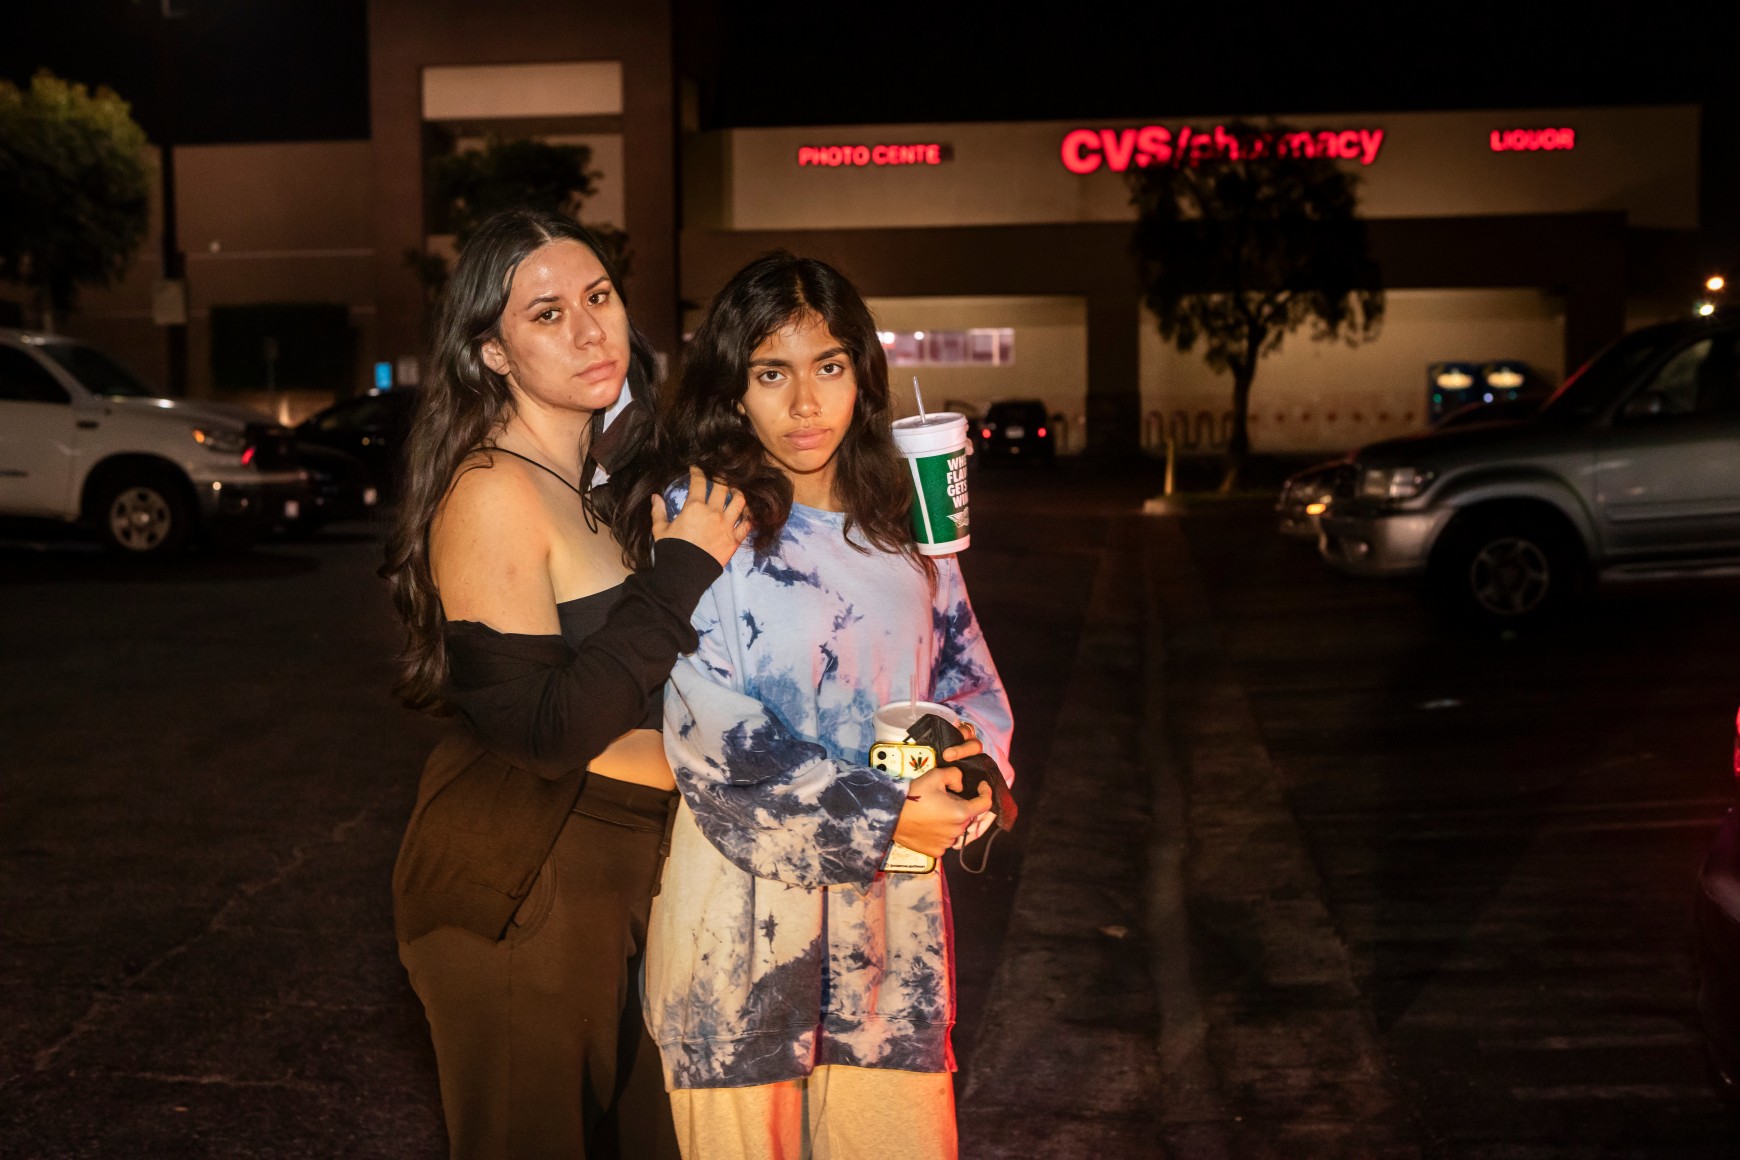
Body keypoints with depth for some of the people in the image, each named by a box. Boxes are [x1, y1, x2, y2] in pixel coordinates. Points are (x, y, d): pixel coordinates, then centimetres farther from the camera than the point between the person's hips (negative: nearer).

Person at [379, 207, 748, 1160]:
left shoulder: (611, 472, 7)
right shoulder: (494, 494, -19)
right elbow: (548, 731, -24)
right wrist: (684, 569, -21)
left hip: (621, 862, 8)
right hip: (522, 884, -8)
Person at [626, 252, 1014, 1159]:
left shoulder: (901, 525, 10)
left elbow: (970, 683, 14)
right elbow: (709, 731, -13)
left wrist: (964, 767, -9)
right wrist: (877, 818, -16)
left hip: (890, 910, 4)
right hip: (744, 909, -4)